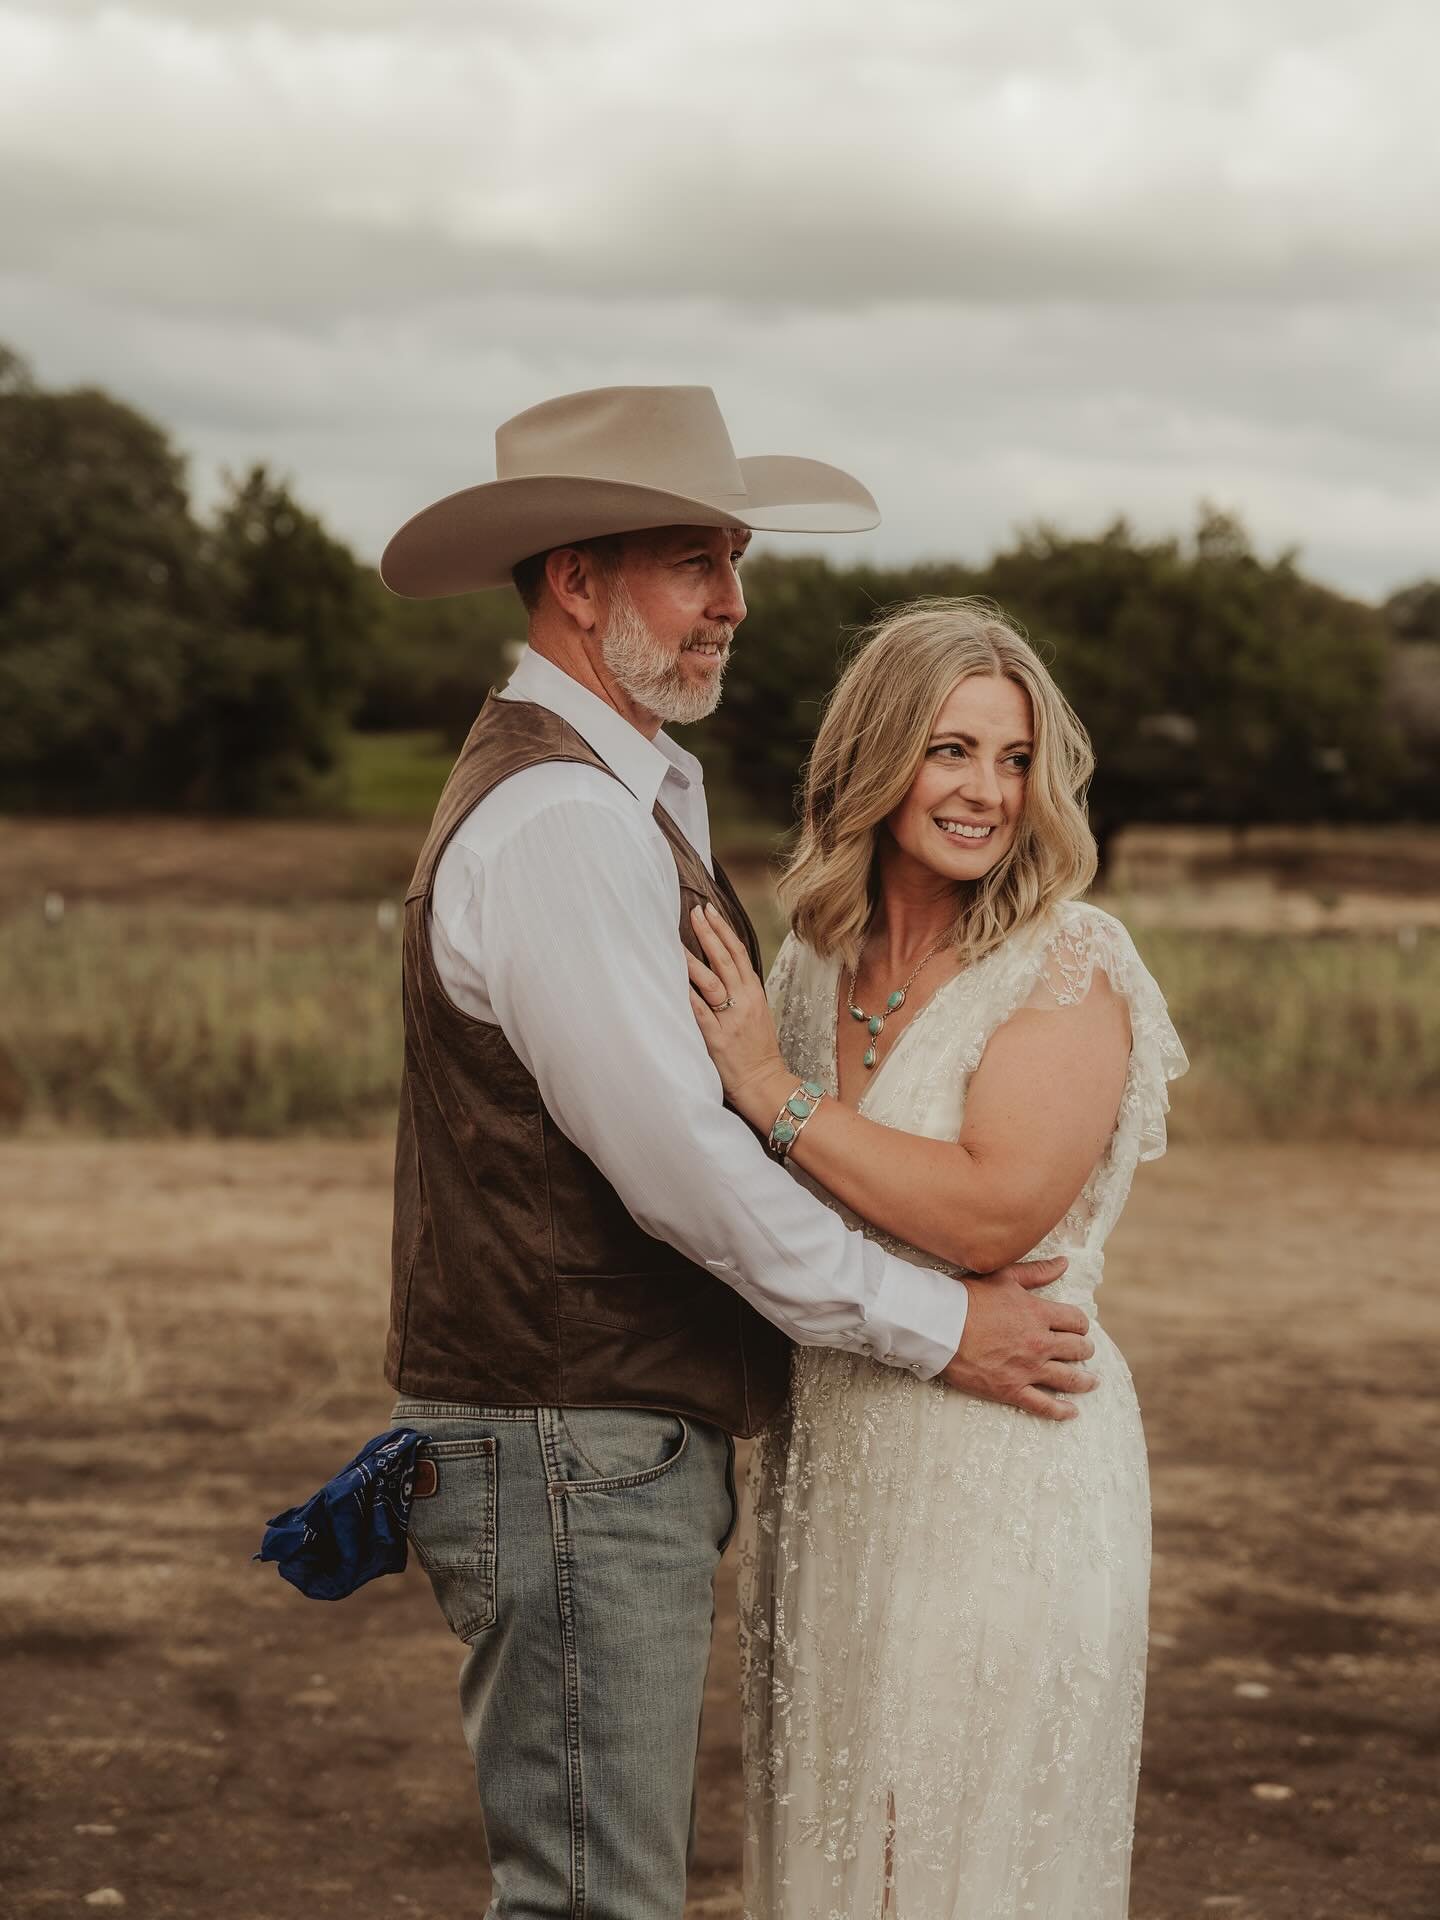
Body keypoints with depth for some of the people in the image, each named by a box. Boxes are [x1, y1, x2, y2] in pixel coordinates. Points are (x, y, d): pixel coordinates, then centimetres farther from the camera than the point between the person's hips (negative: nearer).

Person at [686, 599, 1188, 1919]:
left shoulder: (1069, 966, -11)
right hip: (826, 1474, 6)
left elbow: (992, 1213, -24)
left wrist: (780, 1098, -17)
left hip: (1004, 1474, -6)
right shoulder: (813, 961, 8)